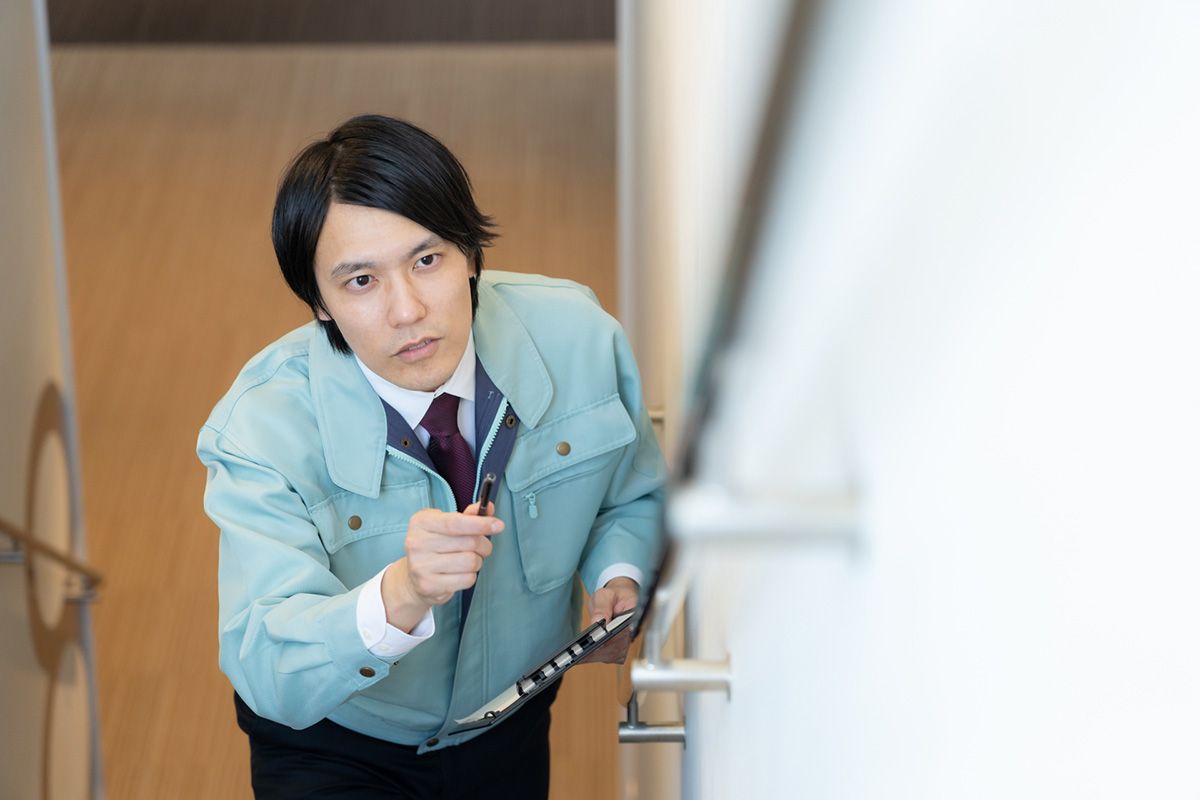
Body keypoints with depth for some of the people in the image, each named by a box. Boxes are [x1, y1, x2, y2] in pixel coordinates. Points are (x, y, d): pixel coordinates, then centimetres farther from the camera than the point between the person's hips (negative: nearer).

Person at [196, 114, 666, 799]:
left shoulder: (578, 338, -19)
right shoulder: (264, 427, -28)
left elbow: (634, 495, 1)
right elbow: (267, 675, -35)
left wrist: (619, 575, -19)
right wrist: (400, 596, -52)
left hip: (510, 730, 3)